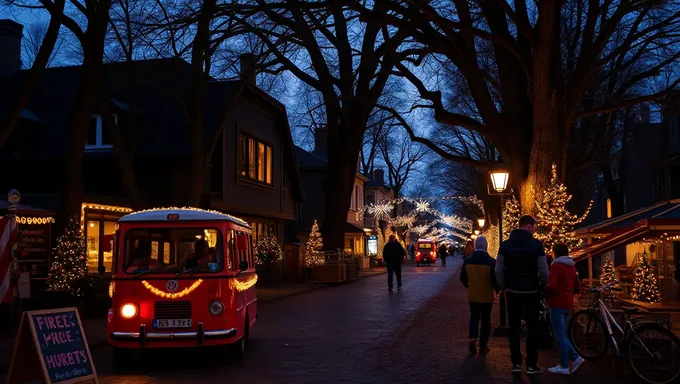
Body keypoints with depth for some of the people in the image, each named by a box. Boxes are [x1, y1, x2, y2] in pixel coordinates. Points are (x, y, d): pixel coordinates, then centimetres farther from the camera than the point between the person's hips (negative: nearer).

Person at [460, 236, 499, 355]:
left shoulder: (467, 261, -4)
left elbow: (463, 278, 4)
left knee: (474, 317, 14)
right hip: (487, 296, -2)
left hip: (472, 295, 2)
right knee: (485, 320, 11)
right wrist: (497, 290, 6)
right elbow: (495, 279, -14)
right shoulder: (491, 261, -15)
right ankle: (483, 346, 16)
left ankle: (473, 338, -11)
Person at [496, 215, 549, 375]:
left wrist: (504, 287, 11)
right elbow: (543, 271, -12)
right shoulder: (536, 245, -10)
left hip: (512, 292, 3)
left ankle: (516, 363, 11)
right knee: (532, 329, 6)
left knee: (514, 328, 9)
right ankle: (531, 365, 8)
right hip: (531, 292, -3)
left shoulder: (505, 245, -1)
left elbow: (499, 270, -2)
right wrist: (542, 286, 6)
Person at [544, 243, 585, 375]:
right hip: (568, 304, 8)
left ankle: (564, 366, 1)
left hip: (558, 304, -8)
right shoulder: (572, 267, 13)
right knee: (562, 335, 16)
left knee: (560, 336, -2)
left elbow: (552, 287, -22)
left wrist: (544, 291, -4)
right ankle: (575, 358, 7)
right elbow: (576, 289, 18)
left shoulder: (556, 266, -13)